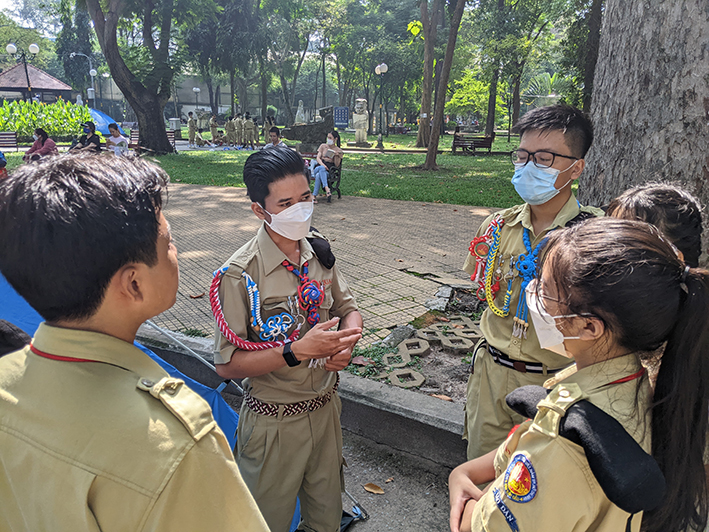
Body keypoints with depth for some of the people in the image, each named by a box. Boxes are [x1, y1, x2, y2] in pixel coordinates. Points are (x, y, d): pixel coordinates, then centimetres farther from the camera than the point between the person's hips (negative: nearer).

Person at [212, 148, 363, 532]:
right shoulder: (239, 275, -21)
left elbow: (348, 307, 8)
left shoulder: (318, 252, -3)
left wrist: (347, 342, -14)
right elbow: (227, 364, -20)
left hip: (325, 407, 5)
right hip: (274, 421, -5)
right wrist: (297, 350, -30)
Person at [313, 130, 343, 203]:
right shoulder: (323, 146, 16)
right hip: (319, 167, 2)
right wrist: (322, 164, -16)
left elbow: (337, 165, 3)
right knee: (322, 168, -38)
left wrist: (337, 155, -14)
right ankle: (327, 190, -50)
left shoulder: (338, 150, 10)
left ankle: (314, 196, -40)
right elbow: (318, 158, 5)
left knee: (318, 175, -37)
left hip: (330, 171, -2)